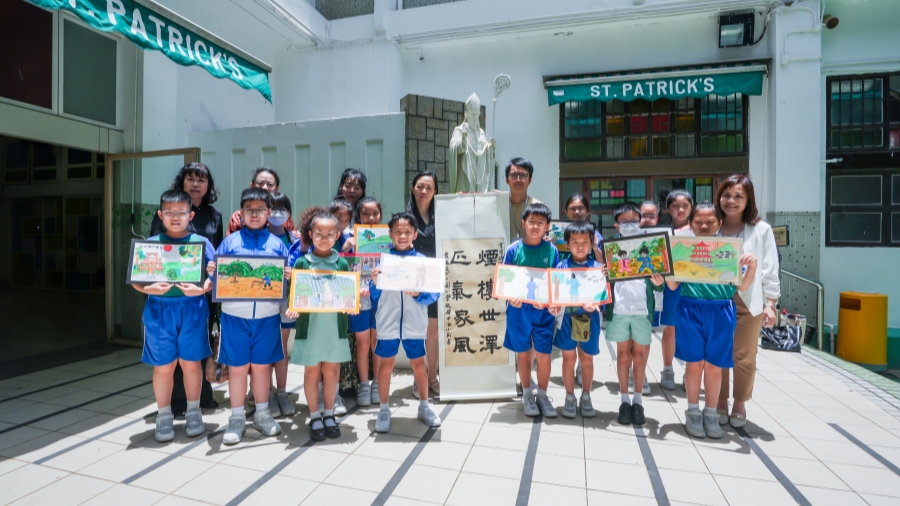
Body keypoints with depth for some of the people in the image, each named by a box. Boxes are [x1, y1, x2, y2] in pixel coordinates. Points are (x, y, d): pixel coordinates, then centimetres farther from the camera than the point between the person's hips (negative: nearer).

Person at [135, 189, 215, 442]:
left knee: (191, 362, 10)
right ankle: (164, 416, 27)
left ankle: (193, 412, 27)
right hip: (160, 310, 1)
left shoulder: (202, 243, 0)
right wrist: (149, 289, -18)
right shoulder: (150, 244, 3)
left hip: (192, 310, -1)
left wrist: (201, 289, -21)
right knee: (163, 366, 8)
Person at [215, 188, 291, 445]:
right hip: (235, 314, -1)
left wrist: (288, 277, -17)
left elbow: (286, 279, 4)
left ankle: (262, 414, 28)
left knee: (262, 364, 12)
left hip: (267, 315, 1)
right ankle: (237, 418, 24)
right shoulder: (230, 242, 2)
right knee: (237, 366, 7)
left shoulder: (277, 244, 4)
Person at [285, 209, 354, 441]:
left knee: (331, 371, 11)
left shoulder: (342, 263, 2)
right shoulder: (301, 262, -2)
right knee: (312, 371, 10)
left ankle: (329, 414, 29)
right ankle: (315, 416, 27)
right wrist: (293, 309, -19)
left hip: (334, 325, 1)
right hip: (309, 325, -1)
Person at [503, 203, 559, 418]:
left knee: (544, 355, 6)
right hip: (519, 310, 0)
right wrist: (511, 297, -19)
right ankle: (527, 395, 30)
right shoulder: (513, 250, -4)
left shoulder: (552, 251, -1)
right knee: (523, 354, 12)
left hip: (544, 311, 1)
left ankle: (542, 395, 28)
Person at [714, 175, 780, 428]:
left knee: (744, 357, 7)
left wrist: (770, 304, -2)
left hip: (748, 302, -1)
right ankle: (720, 402, 24)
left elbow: (769, 270, 1)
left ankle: (740, 404, 26)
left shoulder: (762, 230, 0)